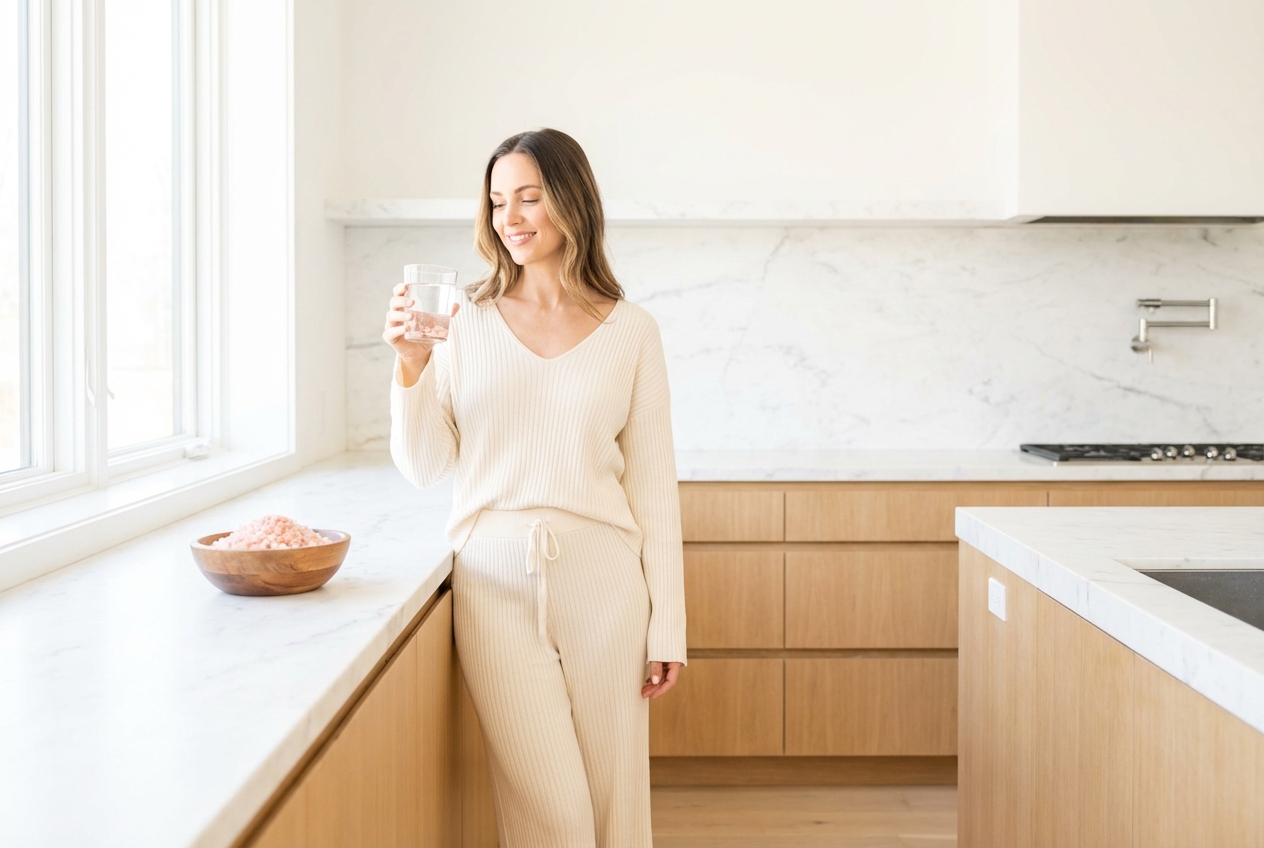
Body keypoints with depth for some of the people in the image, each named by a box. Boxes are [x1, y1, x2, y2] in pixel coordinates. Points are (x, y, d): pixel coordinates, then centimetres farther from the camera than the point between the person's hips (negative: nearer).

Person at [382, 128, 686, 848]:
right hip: (496, 578, 0)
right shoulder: (467, 321, 4)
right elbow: (425, 467, 4)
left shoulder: (630, 330, 3)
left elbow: (653, 483, 3)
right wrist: (412, 366, -11)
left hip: (601, 579, 0)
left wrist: (668, 627, 1)